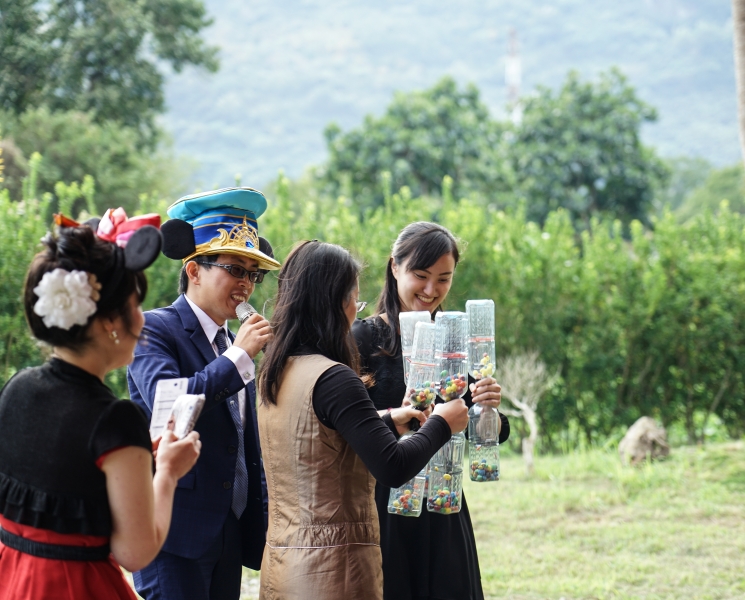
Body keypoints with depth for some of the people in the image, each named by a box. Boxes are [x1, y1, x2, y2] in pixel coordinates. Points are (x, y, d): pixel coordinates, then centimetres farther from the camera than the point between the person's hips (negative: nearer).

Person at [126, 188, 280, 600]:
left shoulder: (233, 342, 16)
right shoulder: (155, 330, -7)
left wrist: (259, 526, 18)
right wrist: (239, 356, -20)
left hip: (230, 531, 7)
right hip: (176, 527, -7)